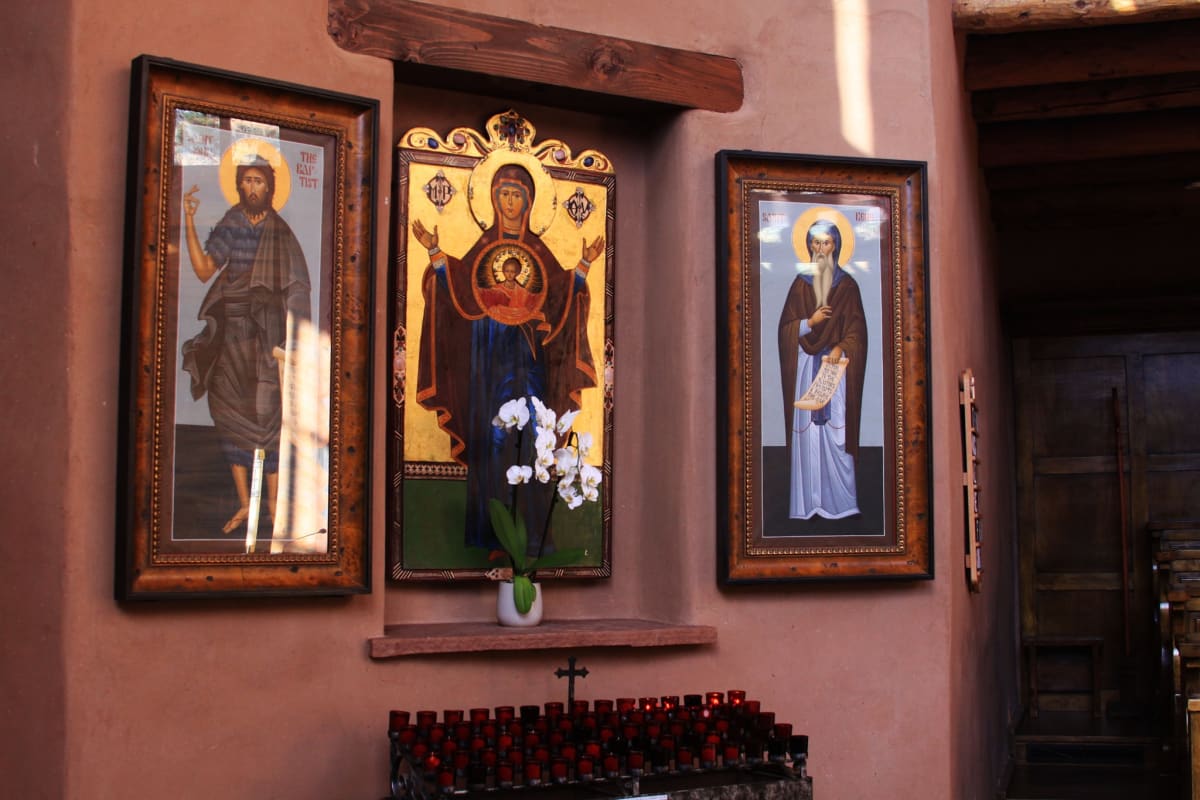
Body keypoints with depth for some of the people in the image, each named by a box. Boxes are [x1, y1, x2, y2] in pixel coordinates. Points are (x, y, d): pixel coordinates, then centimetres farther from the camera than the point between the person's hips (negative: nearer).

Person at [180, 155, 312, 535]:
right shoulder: (230, 226, 9)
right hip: (230, 336, 4)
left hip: (266, 336, -4)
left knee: (267, 416, -5)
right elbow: (204, 271, 2)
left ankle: (274, 500, 8)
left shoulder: (281, 235, -1)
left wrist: (288, 341, -10)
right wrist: (189, 224, -6)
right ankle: (244, 504, 13)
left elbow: (296, 290, -2)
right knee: (230, 417, 4)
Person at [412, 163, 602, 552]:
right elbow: (456, 286, -1)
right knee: (490, 434, -3)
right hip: (489, 349, -1)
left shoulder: (539, 249, 11)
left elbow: (563, 292, 3)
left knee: (528, 433, -4)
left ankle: (529, 527, 0)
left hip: (527, 352, 1)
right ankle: (490, 529, 2)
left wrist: (584, 264, -9)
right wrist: (435, 251, -12)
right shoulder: (483, 245, 9)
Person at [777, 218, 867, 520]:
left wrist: (841, 348, -16)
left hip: (837, 363, -1)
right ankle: (806, 503, 2)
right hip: (806, 366, 1)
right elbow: (786, 328, 6)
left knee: (836, 431, -7)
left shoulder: (847, 285, 6)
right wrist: (811, 322, -11)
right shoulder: (800, 283, 9)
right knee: (806, 430, -2)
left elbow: (857, 328, 1)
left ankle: (839, 500, -1)